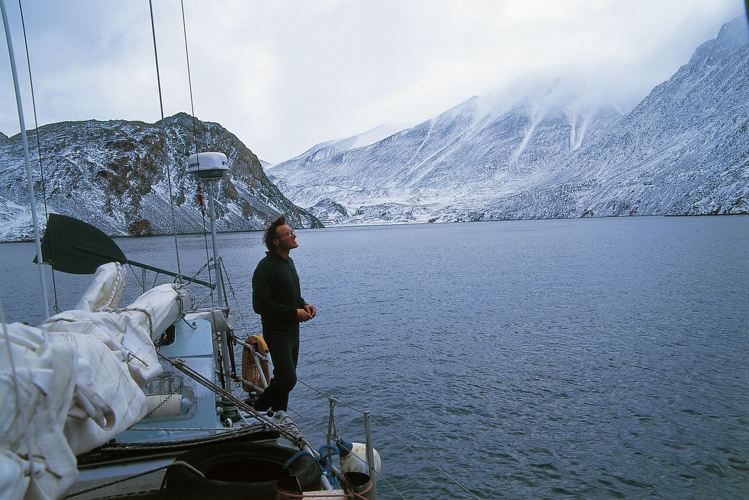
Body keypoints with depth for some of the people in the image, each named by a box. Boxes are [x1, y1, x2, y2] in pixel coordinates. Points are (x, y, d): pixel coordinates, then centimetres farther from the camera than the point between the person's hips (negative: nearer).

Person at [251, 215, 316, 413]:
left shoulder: (288, 261, 12)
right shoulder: (266, 267, -18)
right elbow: (261, 305, -23)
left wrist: (304, 305, 3)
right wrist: (294, 312, -20)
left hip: (292, 329, 9)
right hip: (277, 331, -9)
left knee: (284, 378, 16)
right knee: (287, 379, -13)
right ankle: (256, 410, 9)